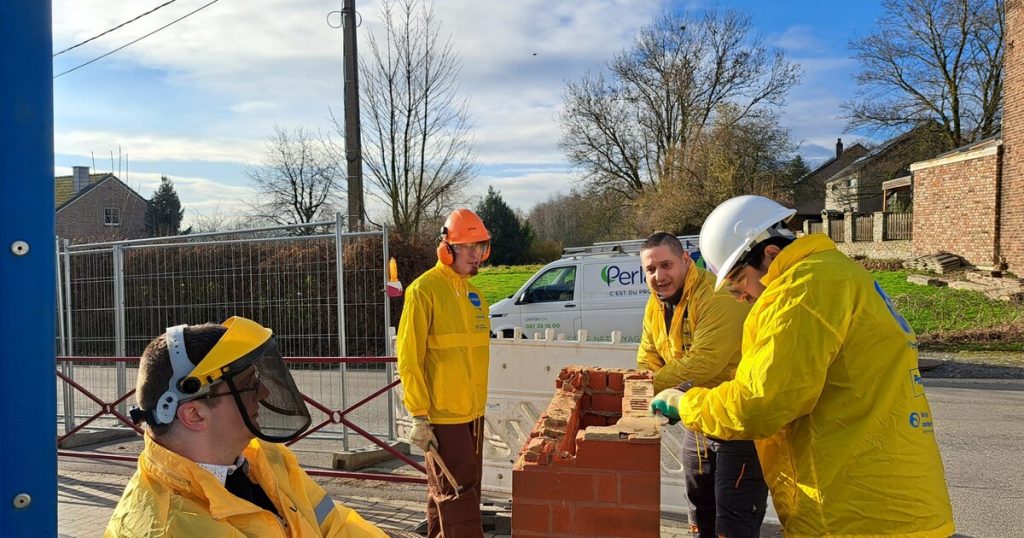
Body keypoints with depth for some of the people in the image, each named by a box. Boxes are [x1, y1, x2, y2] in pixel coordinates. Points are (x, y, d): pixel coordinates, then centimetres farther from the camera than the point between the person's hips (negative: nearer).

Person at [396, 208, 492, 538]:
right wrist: (419, 416, -17)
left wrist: (478, 400, 16)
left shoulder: (473, 292, 11)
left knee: (456, 490, 17)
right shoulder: (424, 290, -12)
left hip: (472, 412, 8)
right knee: (456, 494, -2)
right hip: (443, 414, -8)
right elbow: (409, 359, -15)